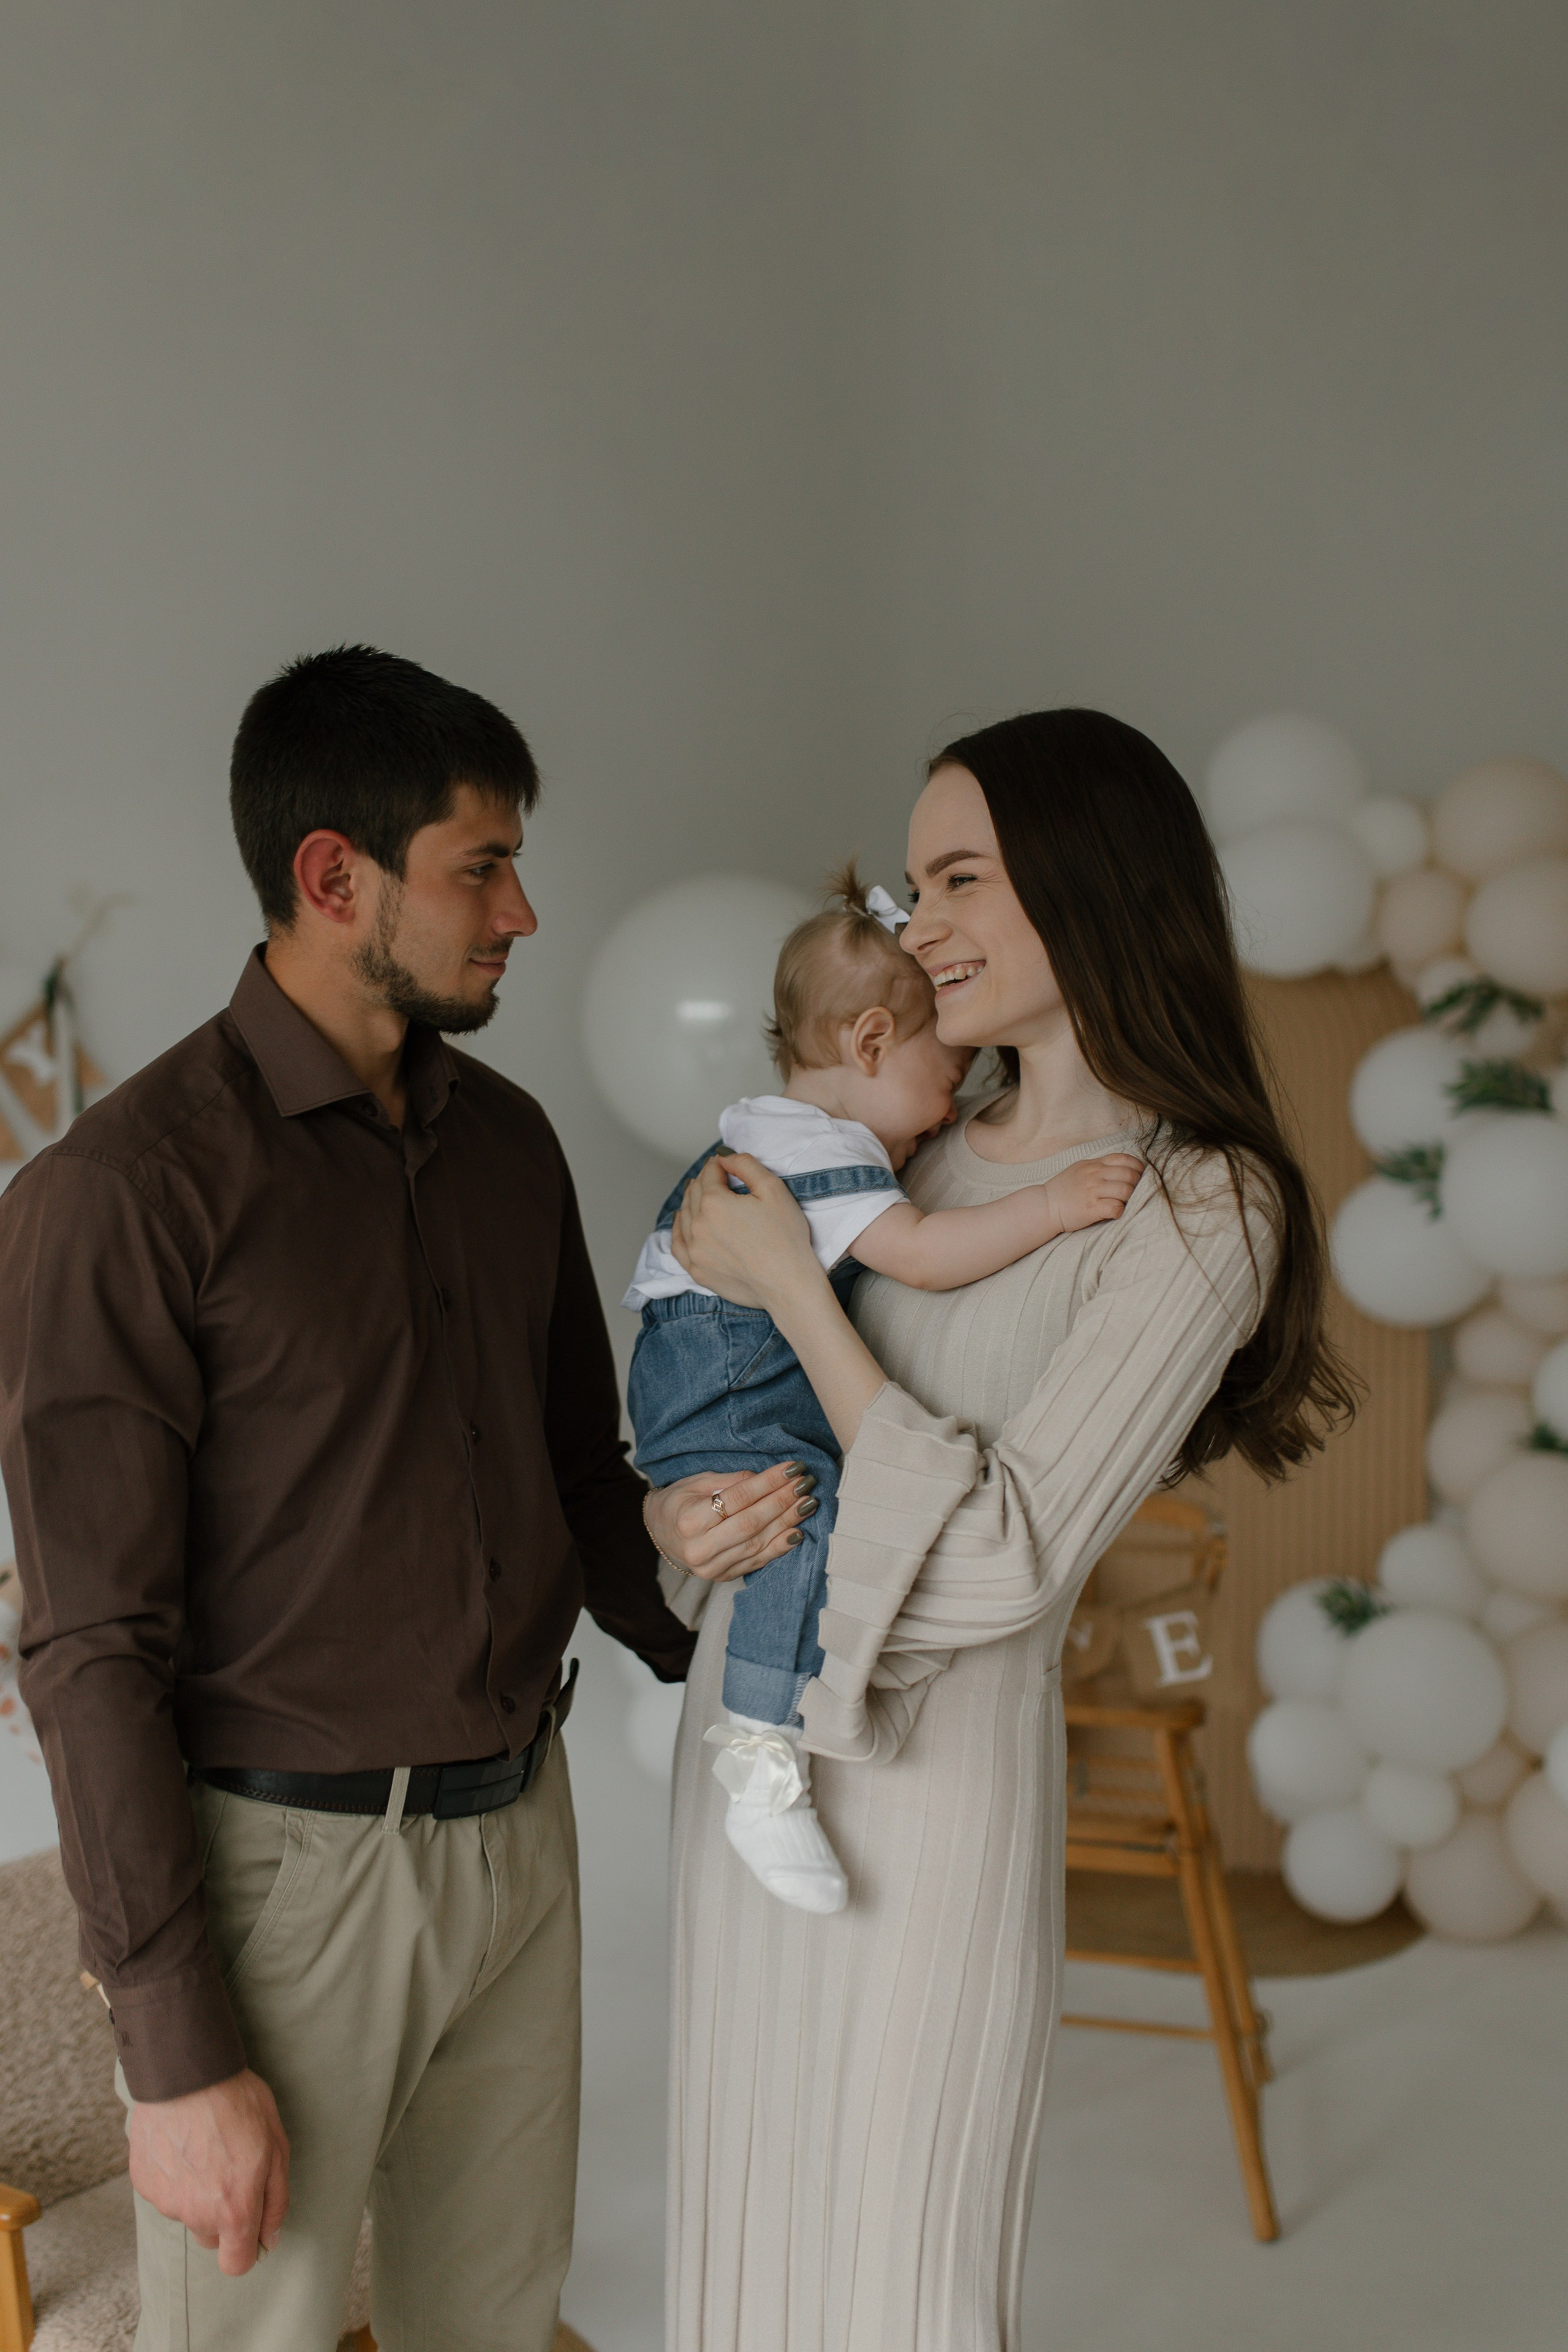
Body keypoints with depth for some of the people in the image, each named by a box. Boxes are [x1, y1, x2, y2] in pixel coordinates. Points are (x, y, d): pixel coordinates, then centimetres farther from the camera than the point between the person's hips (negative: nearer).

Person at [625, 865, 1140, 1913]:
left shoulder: (781, 1129, 19)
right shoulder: (820, 1147, -16)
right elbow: (920, 1253, -26)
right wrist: (1051, 1204, -27)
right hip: (727, 1400, -12)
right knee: (812, 1518, -29)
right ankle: (767, 1768, -32)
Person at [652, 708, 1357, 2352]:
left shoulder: (1197, 1212, -14)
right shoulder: (924, 1151, 5)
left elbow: (1002, 1564, -20)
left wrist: (790, 1284, -18)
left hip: (928, 1767, -6)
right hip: (750, 1727, 6)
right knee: (739, 2213, 19)